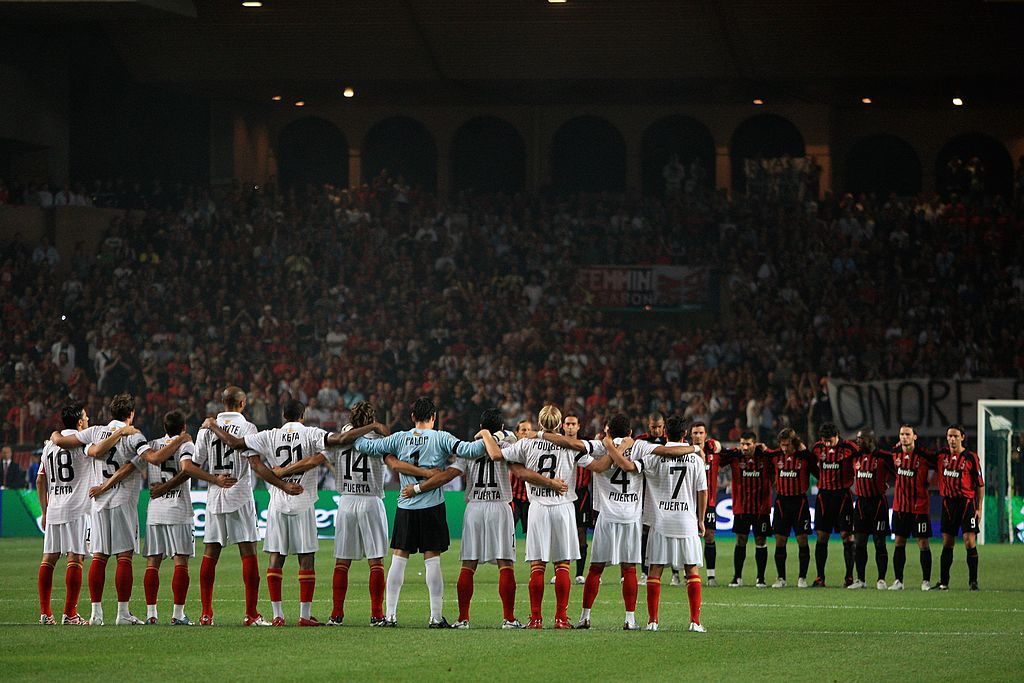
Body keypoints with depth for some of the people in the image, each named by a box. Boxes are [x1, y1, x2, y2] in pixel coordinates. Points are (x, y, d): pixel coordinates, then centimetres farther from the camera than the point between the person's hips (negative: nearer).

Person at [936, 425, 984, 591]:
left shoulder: (971, 457, -4)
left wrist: (979, 508, -5)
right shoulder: (942, 455, 6)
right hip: (948, 503, 4)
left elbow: (980, 485, -1)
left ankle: (973, 581, -3)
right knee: (947, 544, 7)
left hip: (967, 502, -4)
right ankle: (943, 582, 12)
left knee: (970, 542, -8)